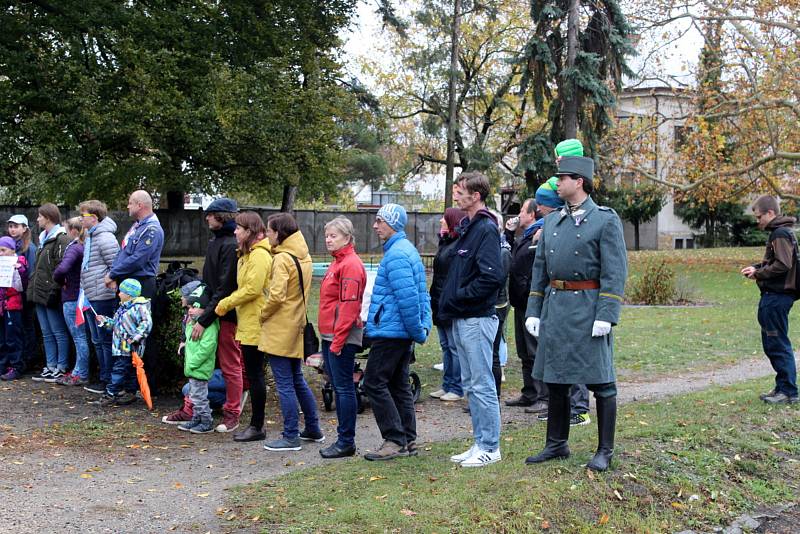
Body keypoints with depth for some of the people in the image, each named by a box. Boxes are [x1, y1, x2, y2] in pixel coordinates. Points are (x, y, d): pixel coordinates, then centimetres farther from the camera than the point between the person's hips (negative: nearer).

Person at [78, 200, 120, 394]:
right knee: (98, 341, 16)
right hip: (91, 297, 10)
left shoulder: (105, 237, -15)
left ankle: (109, 381, 5)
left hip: (103, 297, -10)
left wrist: (108, 285, -17)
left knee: (106, 340, -2)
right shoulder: (90, 237, 17)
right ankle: (103, 377, 26)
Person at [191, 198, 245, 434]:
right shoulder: (215, 240, 12)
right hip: (210, 310, 9)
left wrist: (204, 320, -21)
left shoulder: (231, 245, -18)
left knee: (230, 365, 4)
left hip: (226, 315, -9)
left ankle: (232, 414, 17)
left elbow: (224, 288, -21)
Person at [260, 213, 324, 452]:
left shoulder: (282, 259, -15)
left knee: (285, 384, -3)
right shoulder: (303, 257, 10)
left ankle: (291, 437, 2)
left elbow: (276, 296, -23)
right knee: (297, 380, 18)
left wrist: (262, 315, -7)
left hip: (280, 329, -9)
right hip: (296, 325, 9)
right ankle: (313, 429, 25)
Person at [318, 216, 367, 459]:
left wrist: (338, 340, -21)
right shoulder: (337, 263, 18)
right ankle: (344, 439, 19)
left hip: (342, 337, -10)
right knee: (339, 387, 12)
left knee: (344, 388, -4)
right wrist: (329, 338, 18)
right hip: (330, 336, 10)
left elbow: (349, 305, -19)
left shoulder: (351, 265, -13)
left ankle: (346, 442, 2)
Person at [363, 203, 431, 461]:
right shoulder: (408, 250, 17)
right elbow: (422, 295, 18)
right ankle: (408, 440, 19)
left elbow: (407, 298, -24)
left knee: (375, 383, -5)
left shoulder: (396, 255, -17)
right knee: (398, 384, 14)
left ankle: (395, 440, -3)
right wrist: (424, 326, 13)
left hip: (390, 331, -10)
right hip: (403, 333, 11)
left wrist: (418, 330, -17)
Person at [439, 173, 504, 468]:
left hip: (477, 319, -10)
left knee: (482, 385, -2)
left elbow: (492, 276, -23)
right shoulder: (467, 227, 15)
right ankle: (480, 443, 24)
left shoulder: (486, 229, -14)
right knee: (471, 385, 15)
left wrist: (460, 297, -15)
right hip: (461, 319, 10)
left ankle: (490, 447, 7)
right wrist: (450, 303, 9)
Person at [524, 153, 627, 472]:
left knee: (601, 382, 1)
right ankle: (557, 445, 25)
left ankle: (605, 451, 12)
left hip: (588, 308, -6)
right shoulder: (551, 221, 12)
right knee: (555, 380, 12)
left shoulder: (605, 219, -5)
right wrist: (533, 311, 9)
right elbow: (540, 269, 15)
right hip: (555, 307, 6)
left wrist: (606, 315, -18)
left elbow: (615, 272, -11)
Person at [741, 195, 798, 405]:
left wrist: (758, 273, -12)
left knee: (778, 343, -7)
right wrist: (757, 268, 7)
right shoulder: (778, 232, 18)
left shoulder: (781, 234, -14)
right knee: (771, 343, 14)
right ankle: (782, 387, 20)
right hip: (773, 295, 10)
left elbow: (783, 265, -22)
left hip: (777, 297, -10)